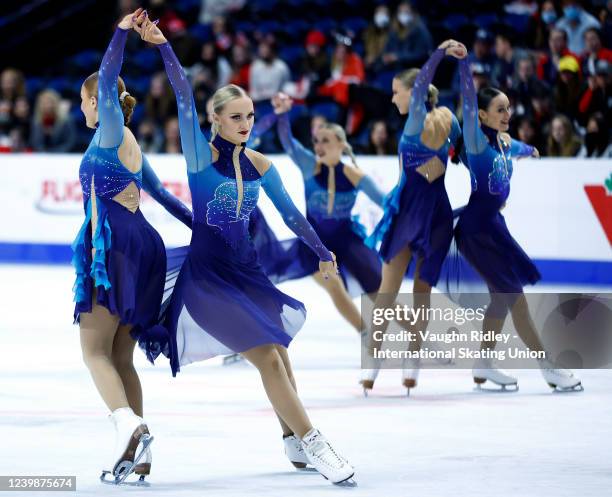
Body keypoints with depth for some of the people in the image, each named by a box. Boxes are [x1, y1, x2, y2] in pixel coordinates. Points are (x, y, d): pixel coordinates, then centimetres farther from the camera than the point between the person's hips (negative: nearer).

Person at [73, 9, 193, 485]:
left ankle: (129, 424, -33)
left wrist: (122, 33, -19)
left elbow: (107, 82, -15)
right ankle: (136, 453, 3)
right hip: (139, 246, 9)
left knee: (95, 349, -12)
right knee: (120, 357, 8)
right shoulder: (129, 146, 24)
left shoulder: (113, 133, -1)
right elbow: (161, 193, 29)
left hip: (114, 244, -9)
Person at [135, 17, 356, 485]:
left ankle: (293, 440, 27)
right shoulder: (201, 154, -11)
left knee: (278, 352, 11)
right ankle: (311, 443, -11)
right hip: (208, 274, -5)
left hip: (247, 270, 5)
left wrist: (322, 252, 13)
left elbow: (291, 213, 12)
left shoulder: (258, 165, 2)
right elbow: (185, 99, -23)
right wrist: (161, 45, -35)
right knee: (267, 357, -14)